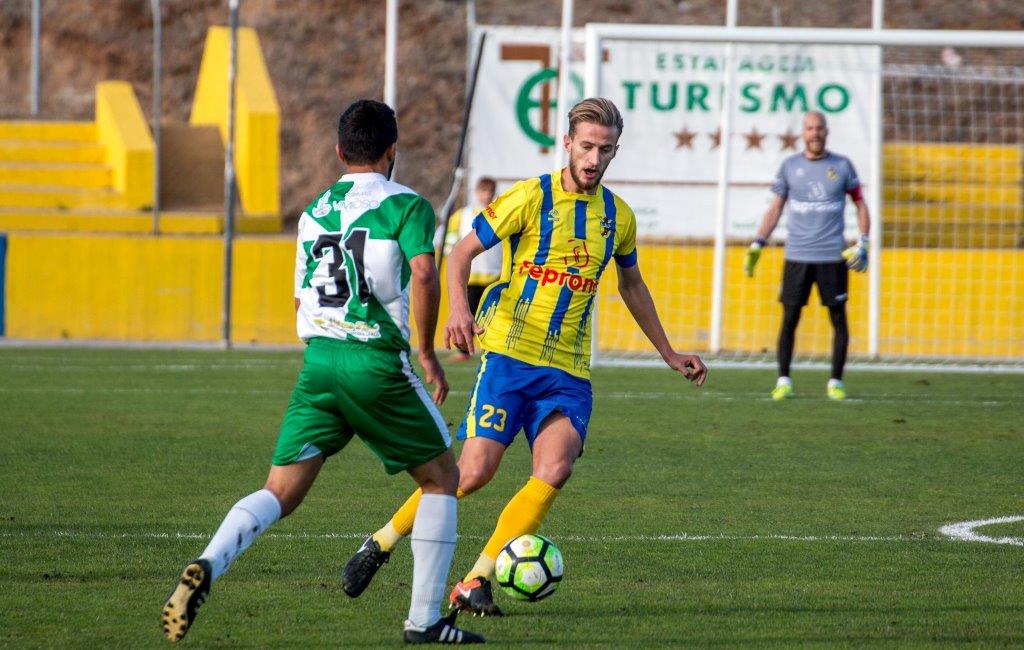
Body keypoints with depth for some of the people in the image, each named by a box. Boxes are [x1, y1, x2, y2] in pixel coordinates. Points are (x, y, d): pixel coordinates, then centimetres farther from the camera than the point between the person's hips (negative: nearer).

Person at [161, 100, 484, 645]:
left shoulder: (314, 211, 17)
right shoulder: (406, 205, -1)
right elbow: (423, 275, -18)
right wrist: (426, 353, -7)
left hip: (317, 359, 4)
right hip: (378, 362, -4)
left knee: (280, 492, 2)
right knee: (441, 477, 15)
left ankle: (207, 566, -27)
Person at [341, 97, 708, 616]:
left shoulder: (619, 217, 12)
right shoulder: (531, 198, -3)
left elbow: (631, 285, 29)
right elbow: (462, 252, -2)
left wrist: (669, 354, 33)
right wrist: (459, 310, -21)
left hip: (568, 370, 4)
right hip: (509, 353, -4)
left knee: (555, 468, -19)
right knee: (475, 470, -14)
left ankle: (476, 583, -12)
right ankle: (381, 543, 7)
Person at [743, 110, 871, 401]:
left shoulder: (842, 166, 4)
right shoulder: (790, 166, 6)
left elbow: (860, 204, 11)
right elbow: (776, 208, 11)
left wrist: (863, 244, 0)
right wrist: (757, 244, 3)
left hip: (833, 257, 0)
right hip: (797, 256, 0)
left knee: (839, 319, 0)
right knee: (789, 319, -1)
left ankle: (835, 382, 9)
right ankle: (783, 381, 6)